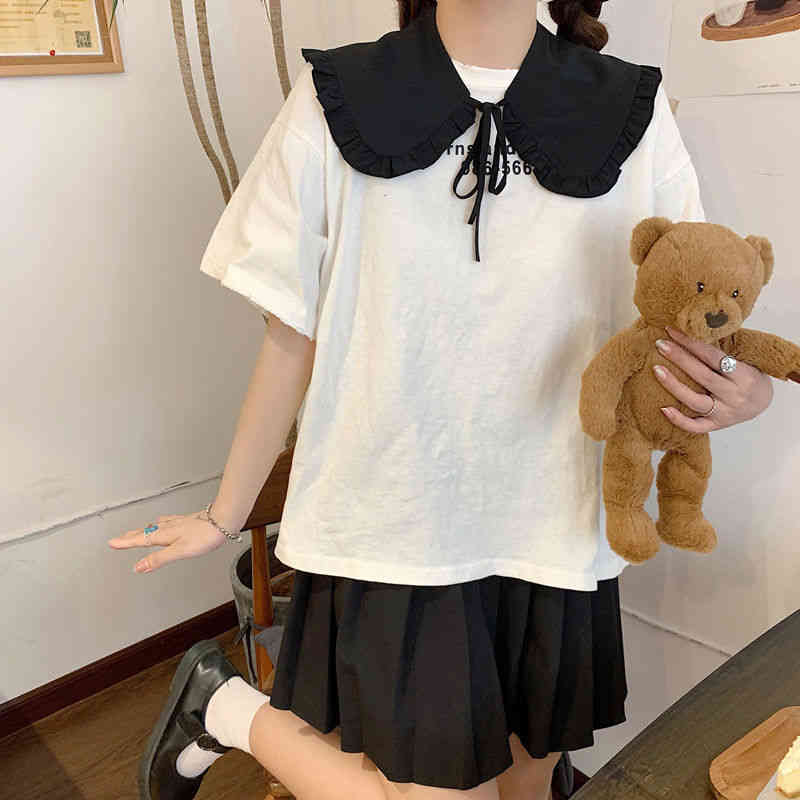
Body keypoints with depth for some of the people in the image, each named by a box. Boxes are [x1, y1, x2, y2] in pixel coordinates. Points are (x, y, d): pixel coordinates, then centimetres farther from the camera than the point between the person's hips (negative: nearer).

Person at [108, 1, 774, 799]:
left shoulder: (631, 115, 1)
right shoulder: (338, 103, -5)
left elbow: (688, 331, 5)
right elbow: (292, 339, -1)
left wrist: (744, 390, -19)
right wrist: (225, 515, 7)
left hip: (550, 530, 4)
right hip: (390, 531, -3)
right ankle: (228, 709, 21)